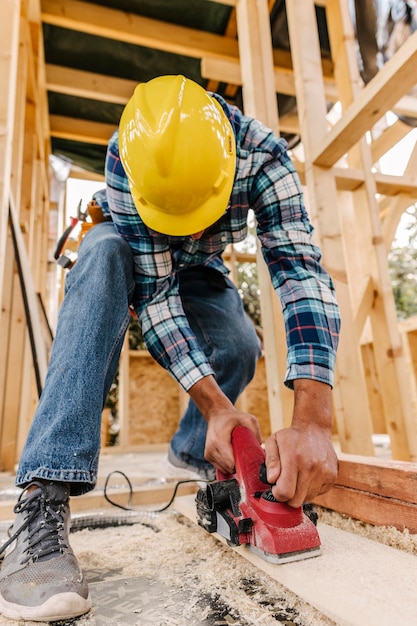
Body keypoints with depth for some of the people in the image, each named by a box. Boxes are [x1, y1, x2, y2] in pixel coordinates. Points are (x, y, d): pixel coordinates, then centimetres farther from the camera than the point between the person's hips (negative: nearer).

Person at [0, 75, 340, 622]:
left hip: (199, 268, 2)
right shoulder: (126, 153, -34)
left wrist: (312, 421, -52)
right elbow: (153, 289, -37)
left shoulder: (262, 151, -31)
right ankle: (44, 498, -40)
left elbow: (301, 270, -41)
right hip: (133, 258, -1)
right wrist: (216, 405, -45)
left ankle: (191, 449, 9)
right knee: (106, 253, -36)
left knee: (240, 349, -24)